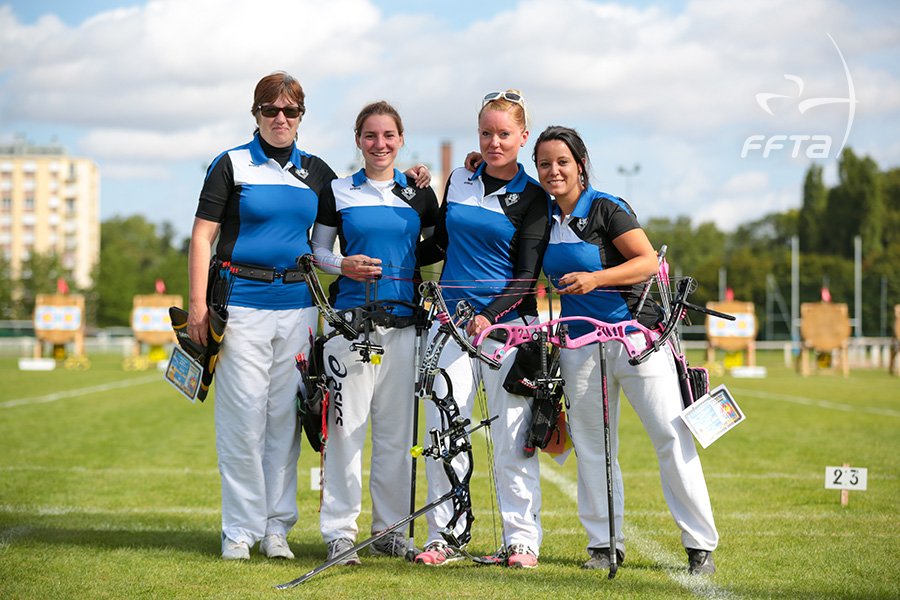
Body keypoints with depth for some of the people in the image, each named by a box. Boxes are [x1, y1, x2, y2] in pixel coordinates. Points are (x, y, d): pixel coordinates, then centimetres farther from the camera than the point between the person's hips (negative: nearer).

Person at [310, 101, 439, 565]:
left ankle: (389, 528, 14)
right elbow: (317, 249, 8)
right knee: (346, 426, -6)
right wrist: (343, 265, -10)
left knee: (397, 430, 5)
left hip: (404, 322, 2)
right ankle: (340, 531, 1)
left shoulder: (419, 195, 10)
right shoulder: (337, 192, 5)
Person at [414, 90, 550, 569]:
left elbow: (526, 276, -5)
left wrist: (490, 316, -20)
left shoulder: (532, 197, 1)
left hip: (508, 323, -3)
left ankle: (521, 539, 5)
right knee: (443, 430, -2)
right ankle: (445, 537, 5)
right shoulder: (458, 181, 13)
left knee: (512, 436, -3)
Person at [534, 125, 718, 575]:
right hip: (580, 343, 5)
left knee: (673, 438, -6)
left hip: (634, 333, -5)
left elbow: (648, 262, -15)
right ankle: (604, 543, 16)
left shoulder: (607, 209, -8)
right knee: (591, 445, 7)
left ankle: (701, 545, -2)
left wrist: (594, 279, -25)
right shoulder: (542, 218, 8)